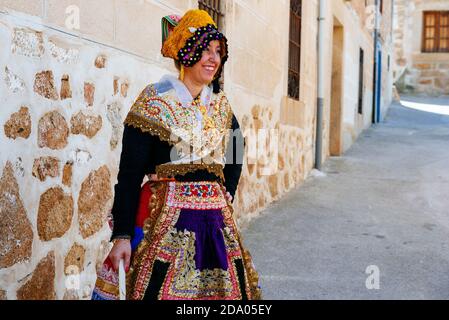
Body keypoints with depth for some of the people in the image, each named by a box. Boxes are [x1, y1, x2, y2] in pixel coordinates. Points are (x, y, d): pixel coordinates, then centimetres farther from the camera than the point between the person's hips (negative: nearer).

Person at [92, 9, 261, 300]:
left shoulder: (221, 104, 10)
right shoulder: (154, 100, -7)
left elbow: (236, 151, 27)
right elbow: (129, 173, -10)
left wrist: (226, 195, 15)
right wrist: (122, 234, -15)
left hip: (216, 220, 6)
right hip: (166, 219, -5)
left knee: (221, 292, 10)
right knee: (162, 289, -2)